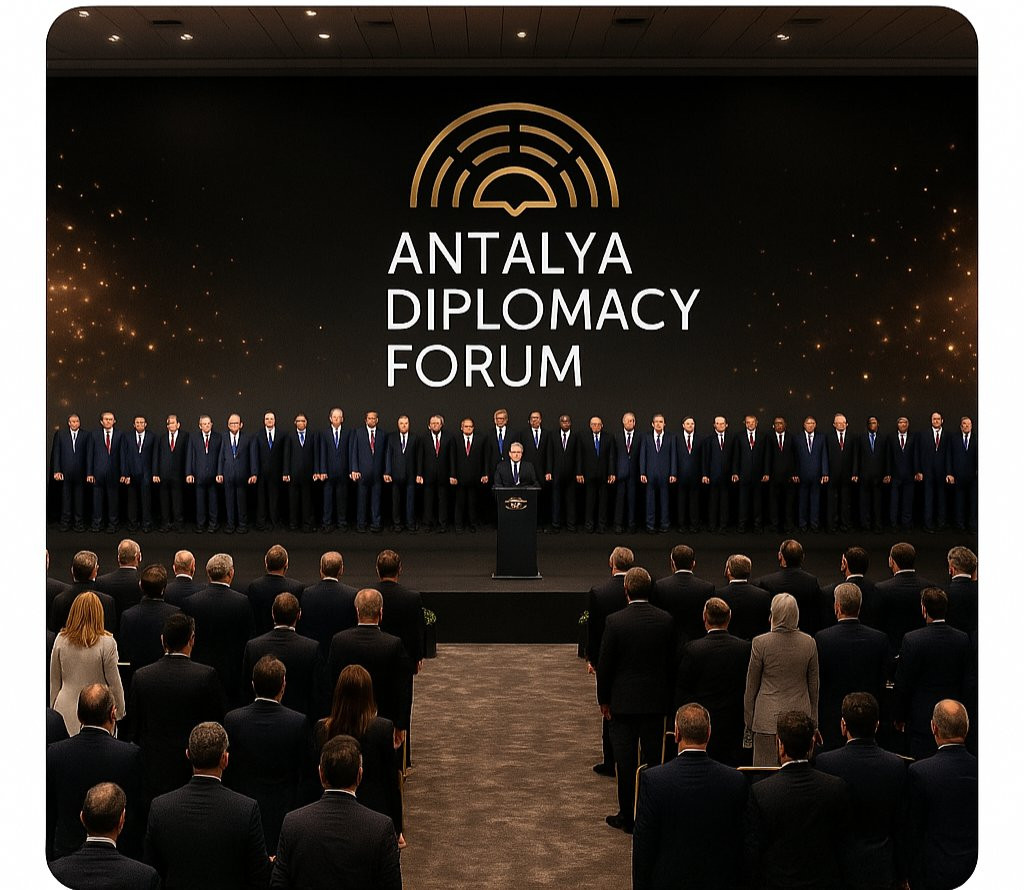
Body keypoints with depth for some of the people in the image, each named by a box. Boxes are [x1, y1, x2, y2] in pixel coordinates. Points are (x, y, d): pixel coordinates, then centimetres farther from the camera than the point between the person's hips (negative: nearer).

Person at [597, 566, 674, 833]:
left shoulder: (615, 621, -14)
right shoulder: (665, 620, -4)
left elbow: (605, 664, -9)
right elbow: (671, 661, 3)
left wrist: (604, 699, 3)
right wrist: (667, 695, 14)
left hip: (624, 701, -3)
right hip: (656, 701, 3)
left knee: (625, 761, 6)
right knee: (654, 758, 12)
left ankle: (627, 816, 13)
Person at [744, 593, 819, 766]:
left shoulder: (760, 643, -10)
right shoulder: (809, 643, -2)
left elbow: (752, 685, -1)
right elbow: (814, 685, 7)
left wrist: (748, 720, 9)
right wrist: (813, 719, 17)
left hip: (768, 719, -3)